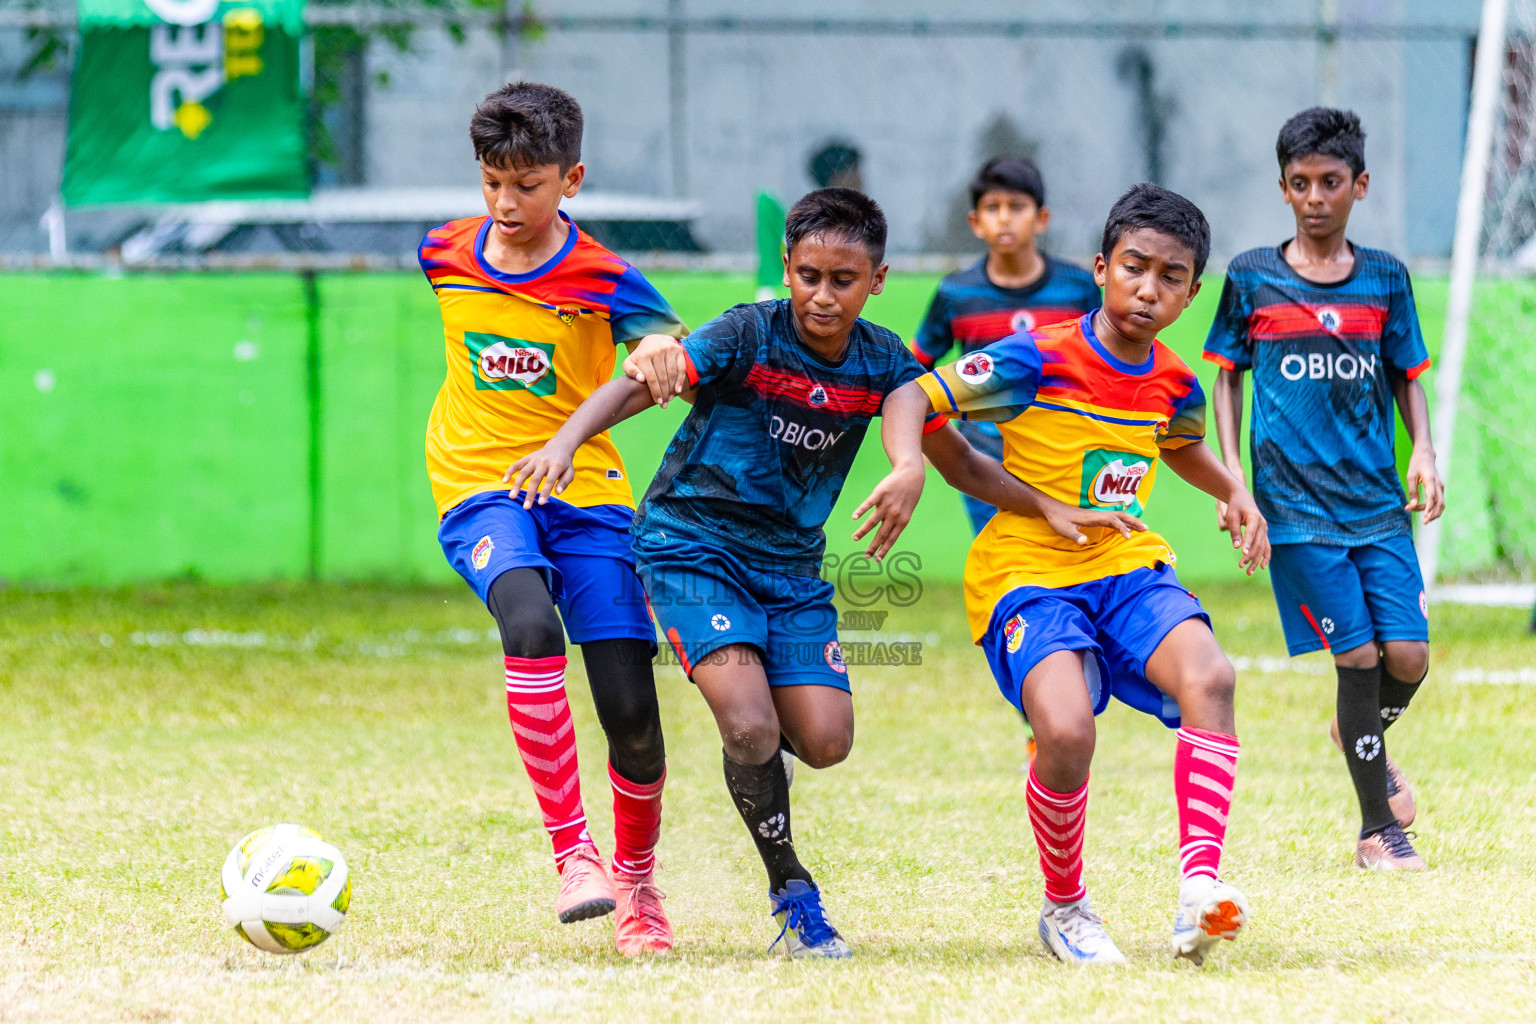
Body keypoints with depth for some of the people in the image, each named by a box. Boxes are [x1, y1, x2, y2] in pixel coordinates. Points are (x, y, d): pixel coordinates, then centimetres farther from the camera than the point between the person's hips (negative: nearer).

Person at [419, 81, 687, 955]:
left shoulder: (600, 279, -7)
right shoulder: (445, 255, 3)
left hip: (586, 492, -1)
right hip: (480, 489, 1)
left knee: (634, 718, -8)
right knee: (531, 623, -33)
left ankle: (637, 880, 22)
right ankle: (572, 853, -28)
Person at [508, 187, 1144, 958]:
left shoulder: (882, 363, -2)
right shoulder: (749, 336, -16)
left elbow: (959, 461, 9)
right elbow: (639, 385, -25)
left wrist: (1052, 510, 2)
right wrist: (564, 442, -42)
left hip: (792, 563, 5)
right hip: (693, 546, -5)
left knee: (825, 741, -8)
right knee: (751, 728, -21)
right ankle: (791, 892, 1)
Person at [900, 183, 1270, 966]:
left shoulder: (1174, 386, 6)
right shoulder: (1039, 361, -11)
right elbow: (914, 398, -10)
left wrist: (1235, 496, 14)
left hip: (1126, 566, 5)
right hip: (1027, 572, -5)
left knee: (1208, 675, -27)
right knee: (1066, 732, -30)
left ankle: (1199, 889, -33)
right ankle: (1064, 908, -2)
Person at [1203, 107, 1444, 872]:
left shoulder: (1385, 278, 8)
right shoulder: (1251, 279, 2)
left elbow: (1406, 376, 15)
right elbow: (1226, 377, 9)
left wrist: (1423, 452, -1)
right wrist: (1232, 472, -1)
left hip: (1378, 500, 2)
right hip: (1296, 506, -2)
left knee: (1409, 654, -7)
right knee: (1358, 655, -8)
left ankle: (1365, 738, 29)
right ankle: (1378, 829, 6)